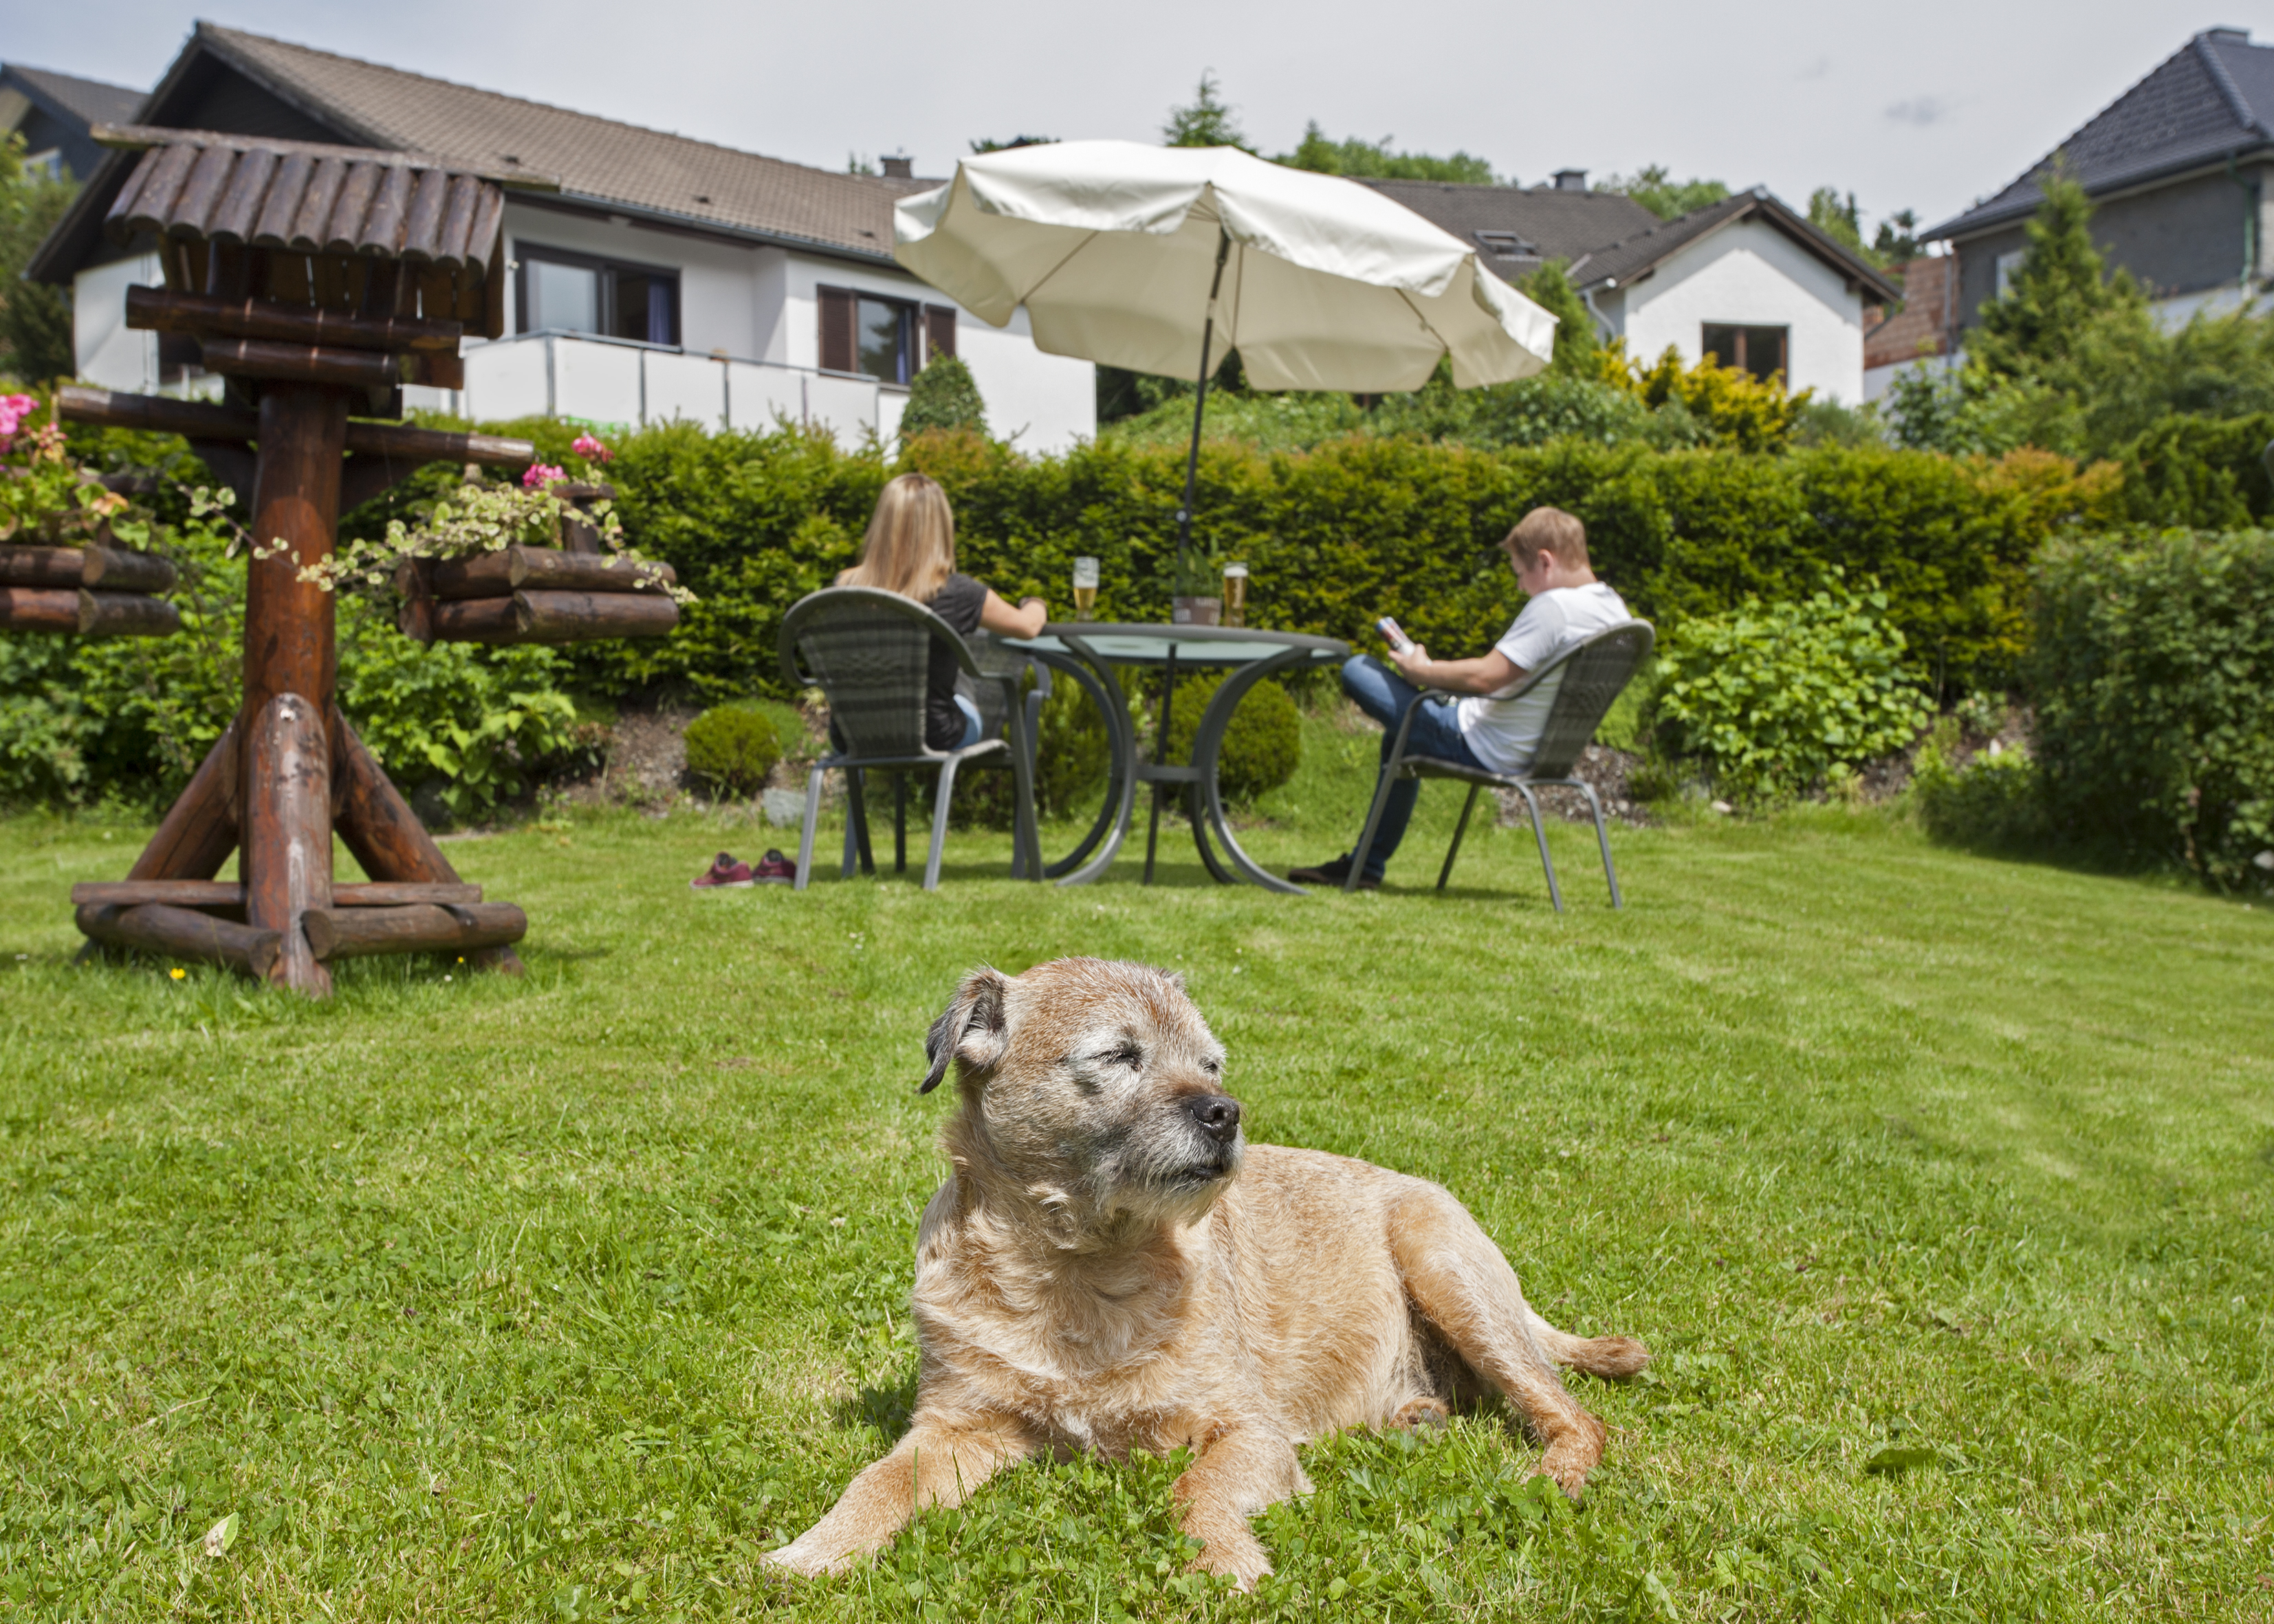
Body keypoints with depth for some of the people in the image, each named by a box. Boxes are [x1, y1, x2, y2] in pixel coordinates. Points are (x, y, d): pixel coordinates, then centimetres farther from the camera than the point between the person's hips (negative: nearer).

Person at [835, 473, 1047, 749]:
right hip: (932, 738, -3)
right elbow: (1028, 626, -4)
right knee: (969, 708, 33)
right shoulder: (955, 594, -22)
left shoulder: (844, 586, -15)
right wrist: (1037, 606, 20)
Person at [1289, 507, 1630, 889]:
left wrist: (1419, 670, -11)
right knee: (1400, 736, 33)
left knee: (1358, 671, -1)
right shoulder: (1616, 611, 3)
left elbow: (1483, 677, -27)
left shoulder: (1553, 606, -25)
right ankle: (1366, 865, 37)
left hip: (1485, 749, -10)